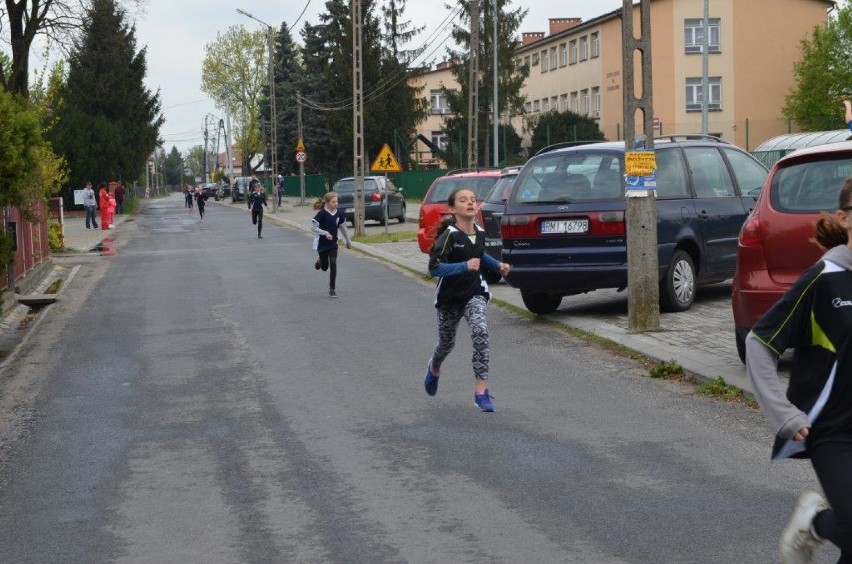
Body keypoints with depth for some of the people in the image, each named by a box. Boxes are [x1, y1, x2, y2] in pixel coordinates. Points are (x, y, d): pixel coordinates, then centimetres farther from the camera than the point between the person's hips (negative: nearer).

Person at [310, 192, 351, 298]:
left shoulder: (339, 214, -2)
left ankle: (332, 289, 0)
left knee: (333, 265, -8)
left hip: (333, 244, 3)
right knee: (324, 267, 9)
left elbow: (343, 228, 11)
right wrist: (325, 233, -28)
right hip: (322, 244, -3)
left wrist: (348, 241, 17)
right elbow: (313, 227, -17)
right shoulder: (322, 214, -16)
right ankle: (319, 261, 46)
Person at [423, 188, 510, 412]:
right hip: (450, 297, -3)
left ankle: (481, 389, -21)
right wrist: (465, 266, -35)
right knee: (447, 342, 16)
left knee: (480, 332, -23)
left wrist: (497, 265, 8)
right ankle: (434, 368, 53)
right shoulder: (449, 236, -21)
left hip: (475, 293, 3)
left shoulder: (480, 233, -2)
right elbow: (434, 267, -27)